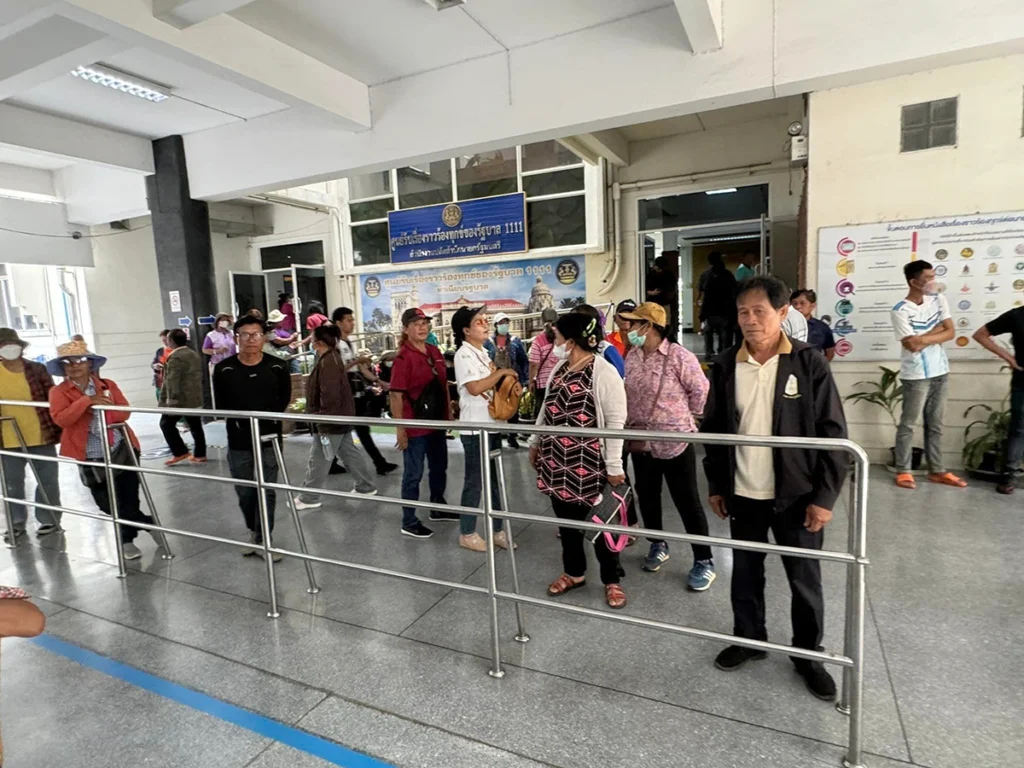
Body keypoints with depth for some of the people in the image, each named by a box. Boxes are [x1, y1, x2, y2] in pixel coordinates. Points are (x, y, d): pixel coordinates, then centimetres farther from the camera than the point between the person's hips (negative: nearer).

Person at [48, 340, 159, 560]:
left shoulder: (108, 385, 4)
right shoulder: (58, 392, -2)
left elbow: (124, 412, -3)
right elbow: (60, 419, -18)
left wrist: (100, 412, -20)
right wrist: (86, 400, -26)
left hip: (122, 450, 1)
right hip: (91, 459, 0)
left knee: (129, 499, 5)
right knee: (107, 504, 4)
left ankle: (127, 539, 29)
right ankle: (149, 524, 23)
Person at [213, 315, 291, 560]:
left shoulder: (278, 367, -5)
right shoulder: (224, 369, -5)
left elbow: (284, 398, 2)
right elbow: (221, 404, 0)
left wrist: (266, 419, -11)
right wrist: (241, 422, -10)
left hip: (269, 438, -1)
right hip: (239, 441, 1)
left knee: (267, 491, 3)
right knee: (244, 492, 14)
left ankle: (262, 540, 14)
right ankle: (253, 532, 37)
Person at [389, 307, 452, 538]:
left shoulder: (435, 352, 7)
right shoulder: (403, 357, -16)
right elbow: (396, 395, -18)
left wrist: (449, 412, 14)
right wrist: (400, 428, -20)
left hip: (437, 422, 8)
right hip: (415, 425, -8)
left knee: (439, 467, 21)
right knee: (413, 473, 3)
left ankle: (438, 509, 41)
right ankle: (409, 523, 17)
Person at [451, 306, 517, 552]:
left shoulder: (483, 352, 13)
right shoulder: (464, 354, -14)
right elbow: (475, 388, -25)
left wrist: (507, 379, 3)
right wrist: (502, 372, -17)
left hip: (491, 425, 9)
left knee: (494, 480, 15)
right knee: (475, 482, 3)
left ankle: (497, 530, 28)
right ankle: (467, 533, 19)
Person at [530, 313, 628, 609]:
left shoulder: (604, 373, -16)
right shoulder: (560, 368, 8)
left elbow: (615, 422, -16)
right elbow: (546, 408, 17)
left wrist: (614, 465, -15)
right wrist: (535, 442, 20)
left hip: (588, 463, -7)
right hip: (557, 459, 7)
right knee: (565, 517, 17)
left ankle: (611, 581, 27)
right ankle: (573, 573, 38)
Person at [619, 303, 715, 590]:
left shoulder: (679, 356, -17)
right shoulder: (631, 358, 3)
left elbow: (700, 390, -8)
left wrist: (687, 418, 4)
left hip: (675, 443, -6)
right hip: (641, 442, 6)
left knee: (688, 503, 4)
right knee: (647, 498, 17)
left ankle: (704, 561, 19)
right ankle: (657, 545, 39)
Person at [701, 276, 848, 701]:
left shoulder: (809, 362, -9)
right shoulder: (725, 365, -1)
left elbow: (832, 432, -8)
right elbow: (712, 429, 6)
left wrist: (824, 495, -10)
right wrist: (716, 485, 6)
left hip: (797, 495, -2)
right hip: (743, 494, 3)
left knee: (805, 580, 13)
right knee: (746, 574, 17)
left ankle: (808, 654, 34)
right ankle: (748, 638, 38)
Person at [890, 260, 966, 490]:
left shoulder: (938, 300, 5)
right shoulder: (900, 311, -14)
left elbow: (950, 333, -1)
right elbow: (912, 345, -21)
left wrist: (923, 338, -15)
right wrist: (936, 330, -9)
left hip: (940, 372, 6)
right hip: (916, 376, -6)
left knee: (935, 425, 13)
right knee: (908, 424, 2)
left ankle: (937, 470, 21)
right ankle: (903, 471, 10)